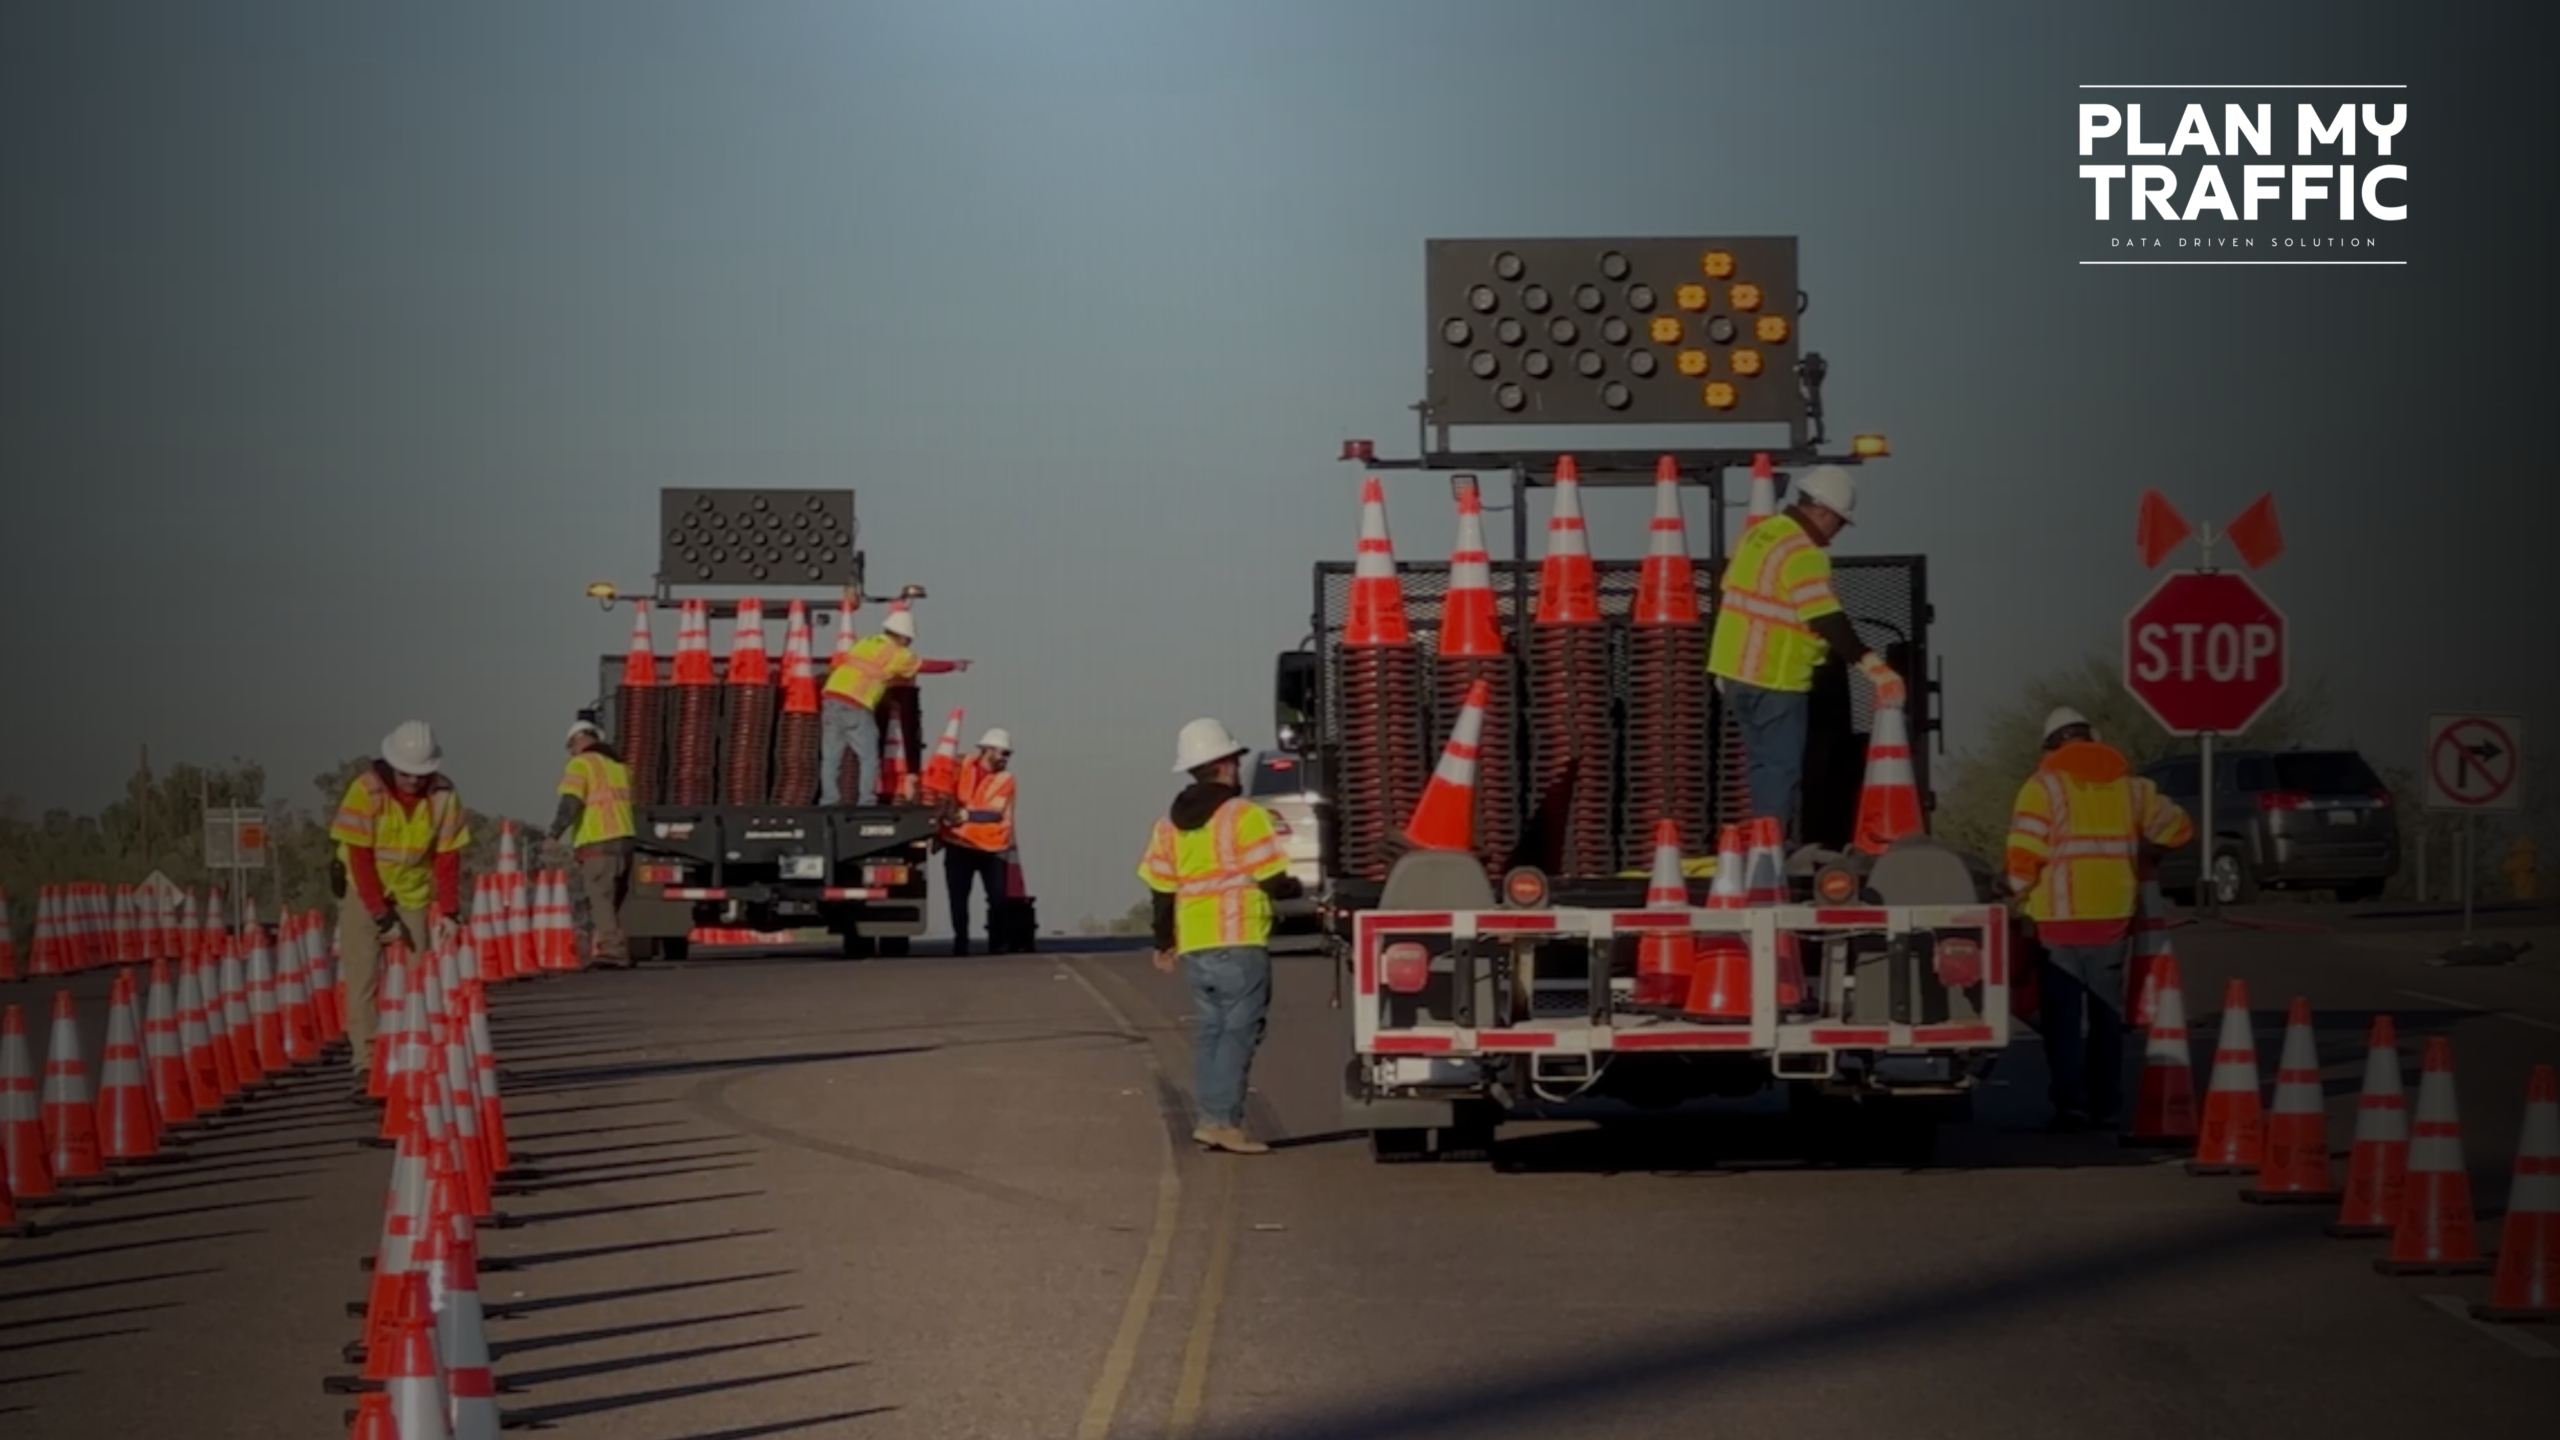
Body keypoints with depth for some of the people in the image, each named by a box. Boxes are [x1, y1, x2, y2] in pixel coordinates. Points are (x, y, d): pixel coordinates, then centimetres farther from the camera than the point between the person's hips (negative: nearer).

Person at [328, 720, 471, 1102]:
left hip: (413, 893, 2)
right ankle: (366, 1066, -9)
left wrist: (448, 910, -17)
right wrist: (382, 917, -21)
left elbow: (448, 858, -7)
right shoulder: (367, 789, -22)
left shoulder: (444, 796, -14)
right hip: (362, 890, -2)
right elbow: (360, 859, -20)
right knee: (362, 979, -9)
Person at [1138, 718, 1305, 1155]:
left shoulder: (1170, 824, 10)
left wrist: (1163, 944, 21)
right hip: (1239, 943, -6)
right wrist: (1296, 889, 9)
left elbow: (1163, 890, 10)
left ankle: (1210, 1118, 11)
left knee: (1208, 1032, 13)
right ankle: (1224, 1120, -8)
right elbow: (1272, 881, -12)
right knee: (1238, 1032, -3)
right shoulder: (1244, 815, -9)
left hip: (1194, 947, 6)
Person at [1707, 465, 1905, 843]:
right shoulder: (1803, 554, -19)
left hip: (1737, 669, 9)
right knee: (1781, 770, -3)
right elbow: (1826, 620, -28)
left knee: (1762, 765, 18)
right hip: (1775, 681, -9)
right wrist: (1871, 664, -31)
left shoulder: (1759, 533, 10)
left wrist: (1722, 664, 29)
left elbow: (1730, 592, 19)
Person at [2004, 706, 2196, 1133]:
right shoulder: (2129, 785, 8)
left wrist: (2021, 892, 4)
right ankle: (2105, 1104, 13)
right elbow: (2177, 828, 17)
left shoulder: (2045, 785, -5)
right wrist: (2138, 861, 27)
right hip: (2114, 916, 4)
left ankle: (2071, 1102, -6)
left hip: (2060, 918, -4)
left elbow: (2024, 857, -13)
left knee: (2062, 1015, 2)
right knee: (2107, 1014, 12)